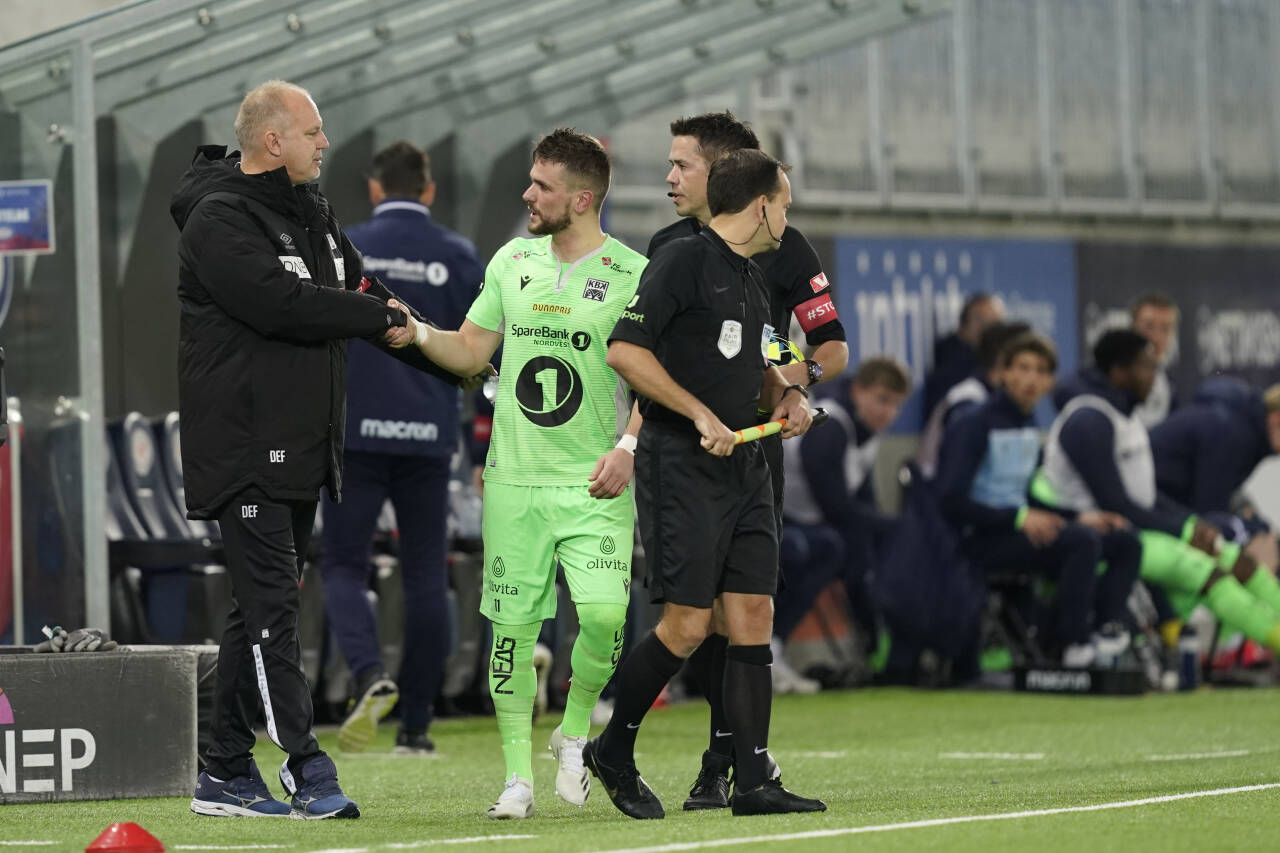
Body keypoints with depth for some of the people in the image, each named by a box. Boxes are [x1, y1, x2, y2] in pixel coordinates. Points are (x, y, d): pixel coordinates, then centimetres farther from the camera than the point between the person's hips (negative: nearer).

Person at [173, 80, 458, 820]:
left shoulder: (310, 212, 16)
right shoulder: (220, 219, -12)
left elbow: (361, 292, 22)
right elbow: (280, 304, -24)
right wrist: (379, 316, -13)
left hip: (304, 447, 9)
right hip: (247, 446, -9)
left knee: (265, 605, 11)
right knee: (271, 601, -11)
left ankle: (228, 772, 16)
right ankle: (306, 767, -14)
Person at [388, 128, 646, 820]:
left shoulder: (631, 274, -4)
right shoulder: (512, 261, 10)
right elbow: (470, 350, 14)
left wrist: (629, 445, -17)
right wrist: (416, 333, -4)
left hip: (593, 483, -4)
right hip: (514, 478, 4)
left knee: (604, 613, -17)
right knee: (512, 626, 1)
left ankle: (574, 731, 9)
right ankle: (518, 775, 10)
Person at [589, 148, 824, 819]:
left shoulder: (751, 277, 18)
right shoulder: (683, 262, -9)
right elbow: (625, 350, -17)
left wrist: (786, 395, 9)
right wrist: (702, 416, -19)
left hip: (744, 464, 8)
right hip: (681, 466, -8)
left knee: (753, 617, 2)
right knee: (686, 625, -9)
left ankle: (753, 782, 3)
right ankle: (613, 752, 11)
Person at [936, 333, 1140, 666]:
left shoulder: (1027, 426, 16)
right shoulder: (974, 425, -10)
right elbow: (951, 501, -18)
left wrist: (1080, 517, 6)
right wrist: (1020, 517, -23)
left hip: (1018, 530, 9)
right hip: (980, 541, -9)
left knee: (1124, 540, -2)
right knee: (1082, 540, -30)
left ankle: (1107, 628, -18)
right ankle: (1070, 642, -22)